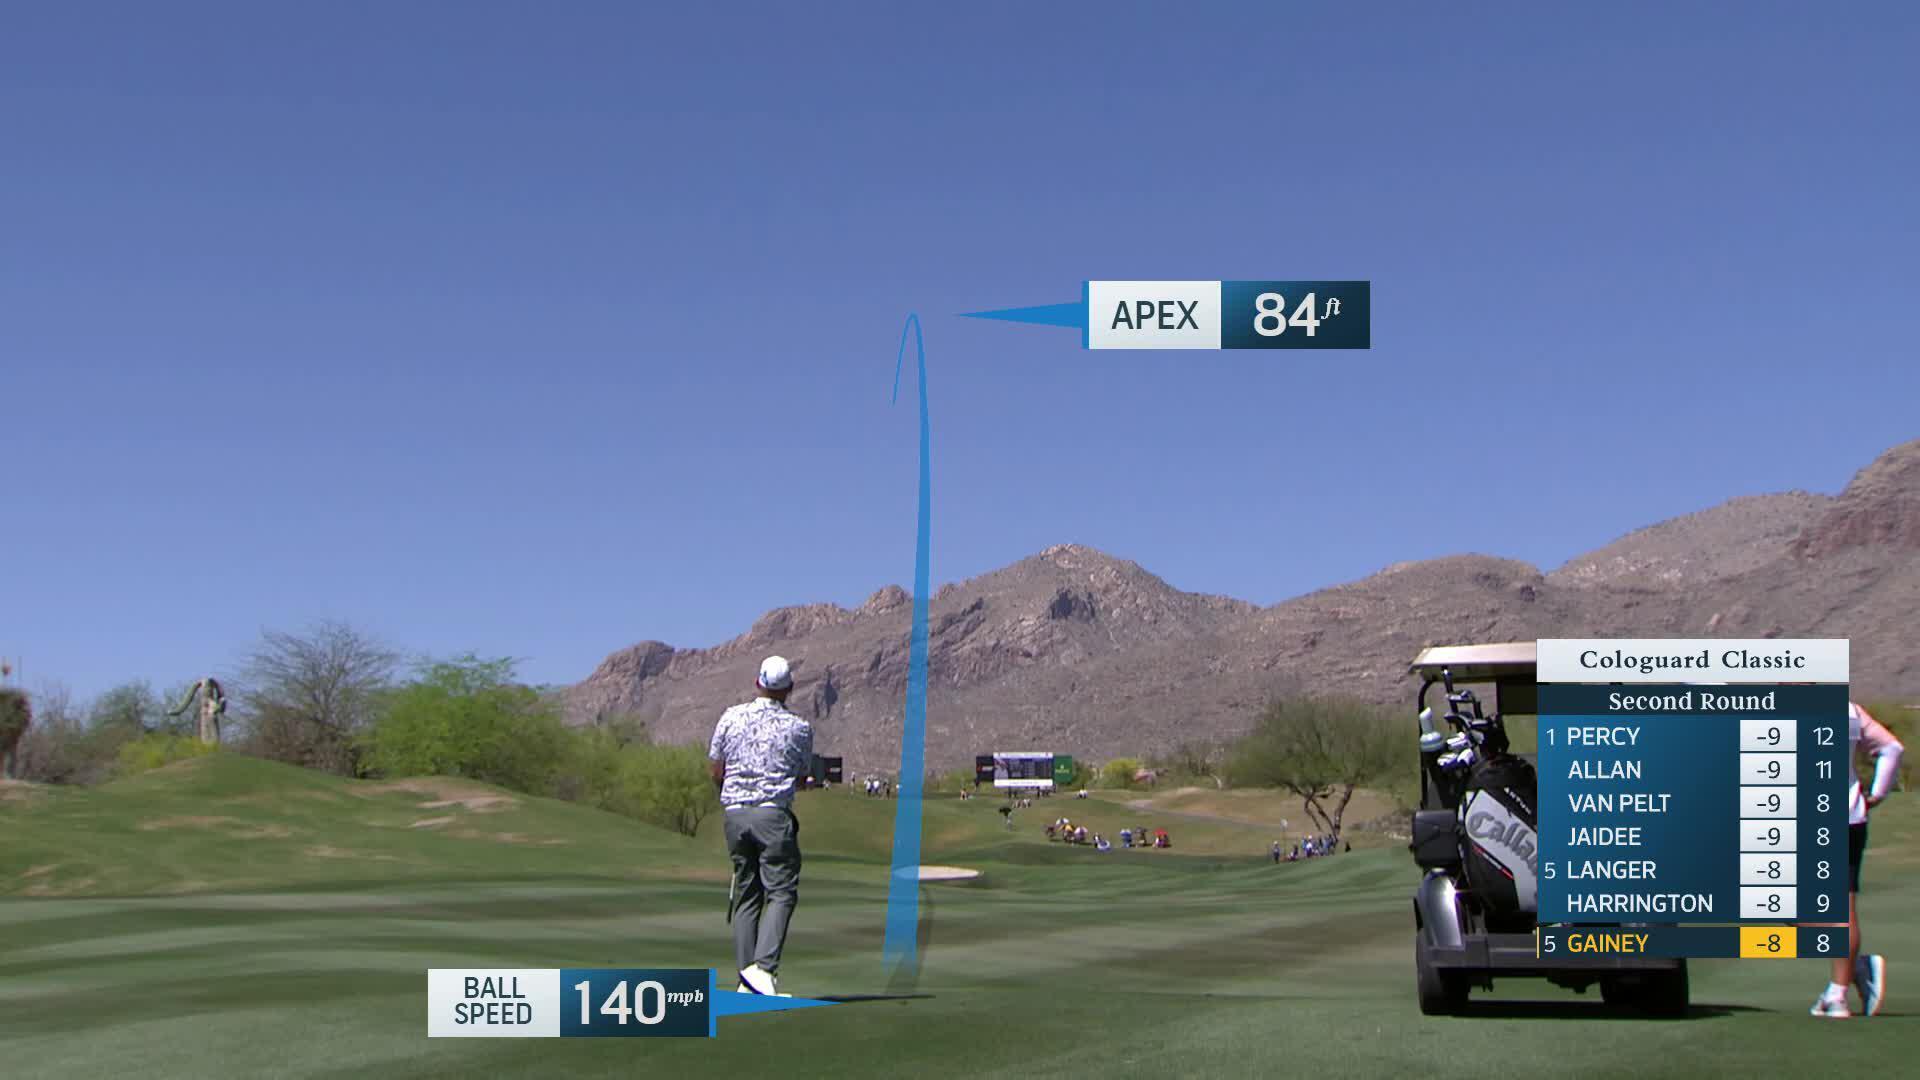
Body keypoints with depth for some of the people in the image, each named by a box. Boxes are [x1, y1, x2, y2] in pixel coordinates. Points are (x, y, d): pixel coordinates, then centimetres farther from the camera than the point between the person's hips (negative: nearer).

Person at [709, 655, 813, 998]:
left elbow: (717, 773, 9)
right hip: (773, 813, -4)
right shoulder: (798, 728, -2)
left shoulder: (731, 717, 5)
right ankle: (763, 966, -21)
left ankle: (746, 977, 7)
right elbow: (801, 777, 8)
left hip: (734, 812, 4)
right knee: (782, 892, -4)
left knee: (745, 895, 10)